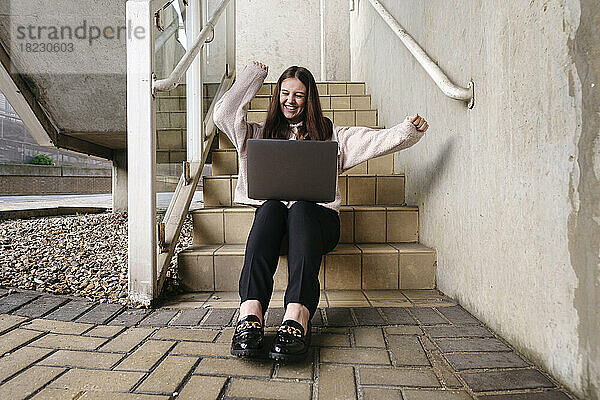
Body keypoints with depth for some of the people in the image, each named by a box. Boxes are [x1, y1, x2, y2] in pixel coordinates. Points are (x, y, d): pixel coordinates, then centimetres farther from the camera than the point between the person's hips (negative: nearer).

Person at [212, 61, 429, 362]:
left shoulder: (330, 134, 21)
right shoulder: (261, 134, 24)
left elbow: (375, 140, 10)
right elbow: (224, 115, 11)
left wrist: (410, 129, -7)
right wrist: (253, 75, 20)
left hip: (317, 215, -1)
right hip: (272, 211, 1)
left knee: (299, 210, -35)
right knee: (270, 207, -34)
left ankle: (297, 318, -53)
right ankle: (250, 314, -49)